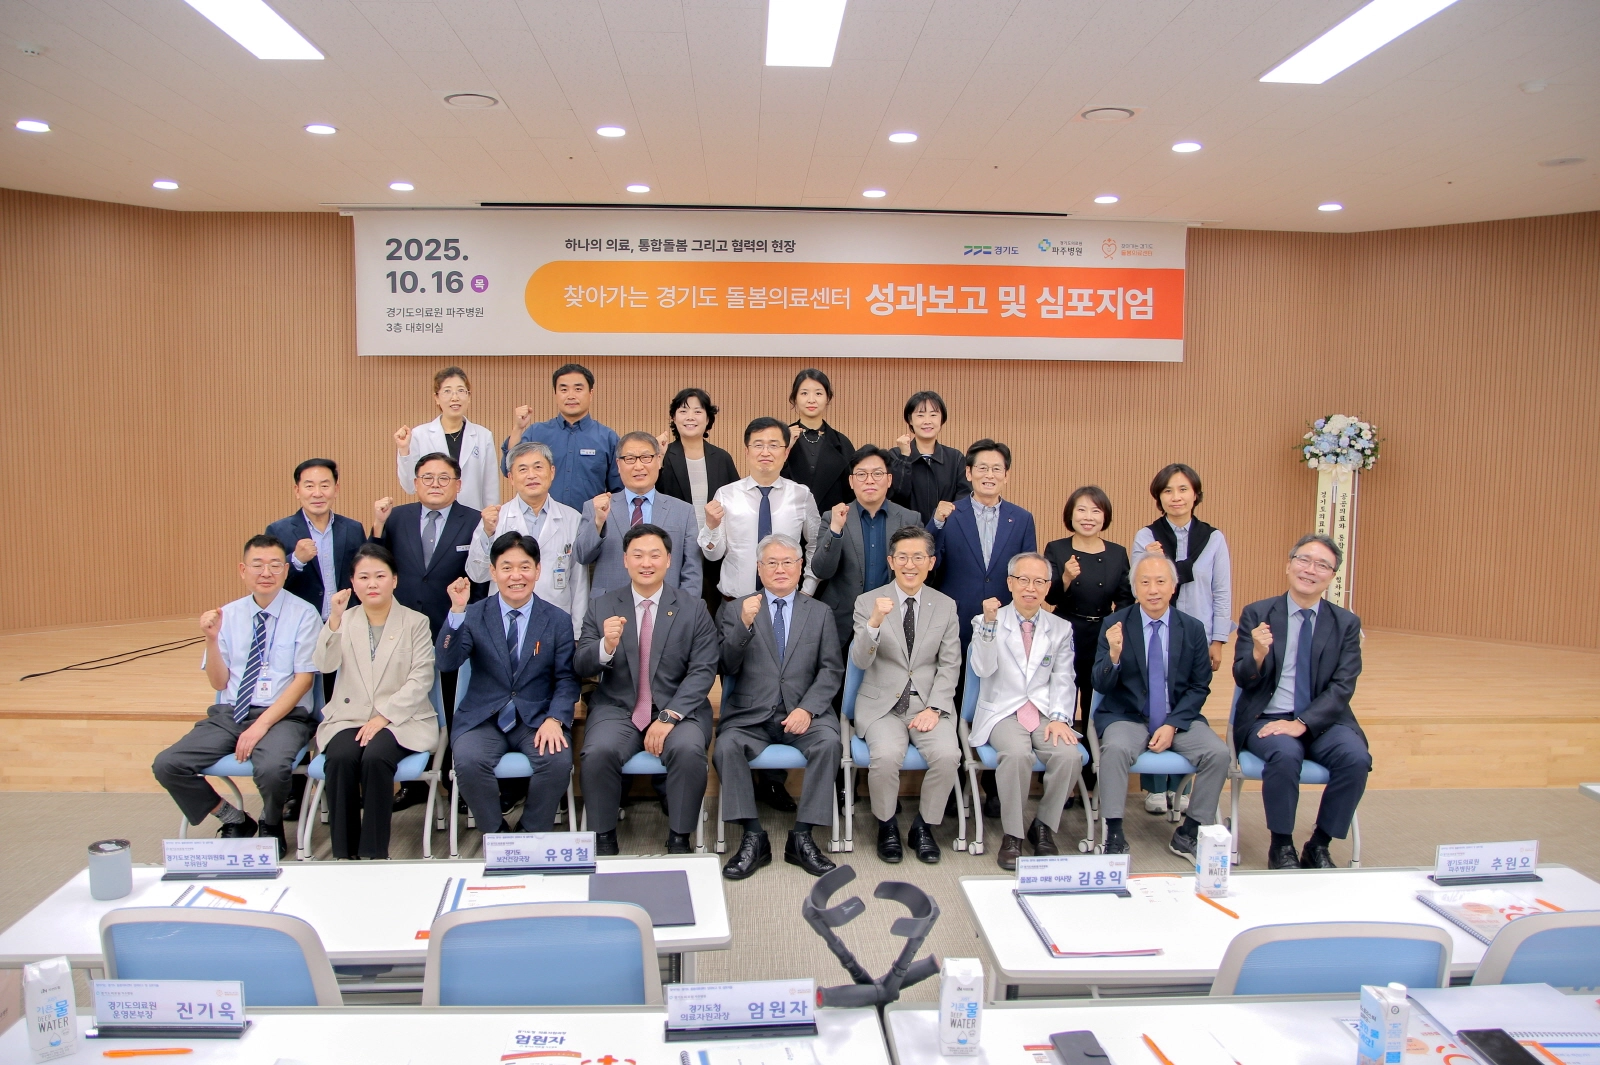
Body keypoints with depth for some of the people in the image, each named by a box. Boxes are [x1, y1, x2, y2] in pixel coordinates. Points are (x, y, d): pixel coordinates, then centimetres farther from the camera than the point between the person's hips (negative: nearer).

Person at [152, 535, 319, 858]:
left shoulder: (303, 614, -4)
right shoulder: (228, 615, 6)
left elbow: (303, 679, -8)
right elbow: (219, 682, 7)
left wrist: (262, 725, -17)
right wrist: (212, 639, -10)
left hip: (283, 715, -4)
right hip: (229, 713, 4)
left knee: (272, 768, -34)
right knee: (167, 765, -15)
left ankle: (271, 827, 2)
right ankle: (234, 820, 8)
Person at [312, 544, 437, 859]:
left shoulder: (415, 622, 5)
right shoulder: (344, 621, 12)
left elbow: (421, 679, -5)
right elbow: (324, 665, -6)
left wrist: (383, 716, -15)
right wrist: (334, 619, -19)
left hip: (400, 718, -2)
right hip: (348, 717, 2)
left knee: (375, 757, -31)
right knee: (340, 758, -28)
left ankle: (373, 854, -19)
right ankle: (344, 853, -17)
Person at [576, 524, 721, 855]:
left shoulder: (693, 610, 3)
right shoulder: (601, 607, 7)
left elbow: (703, 671, -4)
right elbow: (581, 667, 1)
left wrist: (670, 716, -17)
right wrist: (606, 645, -22)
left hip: (678, 709, -1)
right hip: (617, 708, 1)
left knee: (689, 750, -30)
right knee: (598, 752, -27)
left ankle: (679, 840, -10)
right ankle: (603, 840, -6)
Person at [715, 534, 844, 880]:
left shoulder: (819, 613, 13)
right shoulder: (735, 609, 10)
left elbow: (832, 670, 5)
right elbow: (727, 668, 0)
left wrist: (807, 709, -12)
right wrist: (744, 625, -16)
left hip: (802, 714, 1)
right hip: (750, 714, 0)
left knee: (829, 742, -29)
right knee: (727, 745, -29)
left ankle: (802, 837, -18)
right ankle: (753, 837, -17)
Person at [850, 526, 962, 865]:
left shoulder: (946, 606, 6)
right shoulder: (868, 602, -1)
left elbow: (950, 665, 4)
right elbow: (860, 661, -11)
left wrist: (934, 708, -10)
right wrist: (874, 623, -29)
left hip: (930, 702, 2)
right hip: (882, 703, -2)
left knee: (948, 755, -26)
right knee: (886, 756, -29)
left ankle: (924, 826, 1)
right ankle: (886, 826, 0)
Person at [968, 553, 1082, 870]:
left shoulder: (1061, 629, 13)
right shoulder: (986, 622, 4)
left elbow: (1063, 680, 8)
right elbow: (982, 669, -10)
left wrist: (1059, 718, -8)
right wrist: (990, 624, -20)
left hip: (1045, 713, 3)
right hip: (1002, 713, -2)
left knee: (1070, 755, -27)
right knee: (1017, 753, -33)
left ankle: (1044, 827, -4)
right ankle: (1012, 834, -15)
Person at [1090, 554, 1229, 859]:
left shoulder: (1193, 629, 3)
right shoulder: (1114, 624, -3)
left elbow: (1200, 687, 5)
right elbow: (1101, 686, -7)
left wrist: (1172, 725, -10)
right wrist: (1114, 655, -28)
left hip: (1178, 718, 3)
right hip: (1127, 717, -2)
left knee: (1218, 753, -21)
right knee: (1115, 749, -32)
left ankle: (1188, 834, -3)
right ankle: (1113, 835, -20)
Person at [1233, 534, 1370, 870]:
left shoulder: (1347, 623, 5)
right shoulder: (1257, 614, 1)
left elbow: (1342, 687, -4)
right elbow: (1242, 679, -3)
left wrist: (1302, 723, -19)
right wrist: (1258, 653, -26)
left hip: (1323, 721, 2)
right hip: (1268, 719, -2)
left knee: (1356, 757, -26)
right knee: (1286, 754, -33)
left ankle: (1318, 847, -6)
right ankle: (1281, 847, -11)